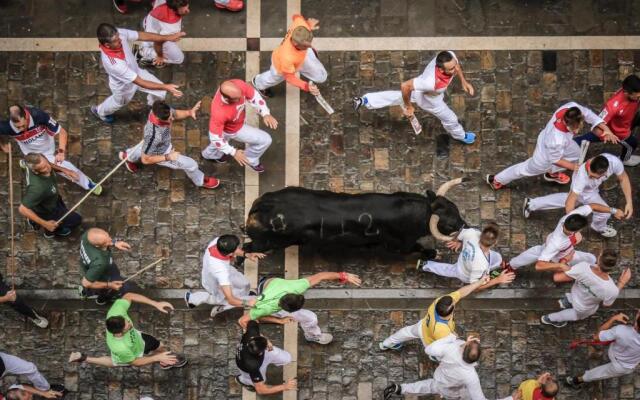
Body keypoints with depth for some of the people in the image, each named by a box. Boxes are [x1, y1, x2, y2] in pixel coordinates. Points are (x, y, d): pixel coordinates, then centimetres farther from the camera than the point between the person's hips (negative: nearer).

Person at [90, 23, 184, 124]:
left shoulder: (119, 33, -34)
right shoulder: (112, 62, -50)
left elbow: (143, 36, -18)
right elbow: (140, 83, -44)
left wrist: (168, 37, -22)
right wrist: (165, 87, -44)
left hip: (135, 71, 5)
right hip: (123, 85, -5)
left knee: (160, 92, 12)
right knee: (119, 102, 28)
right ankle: (99, 111, 63)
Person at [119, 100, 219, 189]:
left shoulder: (161, 109, -34)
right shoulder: (153, 135, -48)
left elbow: (175, 114, -10)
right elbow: (145, 160, -33)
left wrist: (189, 112, -29)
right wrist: (168, 157, -32)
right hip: (160, 153, -6)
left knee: (143, 147, 40)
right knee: (191, 165, 7)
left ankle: (127, 156, 72)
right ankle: (201, 181, 40)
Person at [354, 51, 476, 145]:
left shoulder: (450, 57, -35)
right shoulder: (432, 82, -51)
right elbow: (405, 86, -40)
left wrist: (463, 81, -6)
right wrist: (408, 107, -25)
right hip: (428, 99, -6)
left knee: (398, 96, 32)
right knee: (450, 119, 21)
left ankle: (364, 100, 46)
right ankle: (460, 135, 55)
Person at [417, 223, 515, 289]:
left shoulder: (472, 233, -37)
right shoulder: (481, 264, -50)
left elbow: (460, 234, -12)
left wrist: (457, 241, 13)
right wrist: (498, 280, -33)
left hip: (462, 262, 4)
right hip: (467, 278, -4)